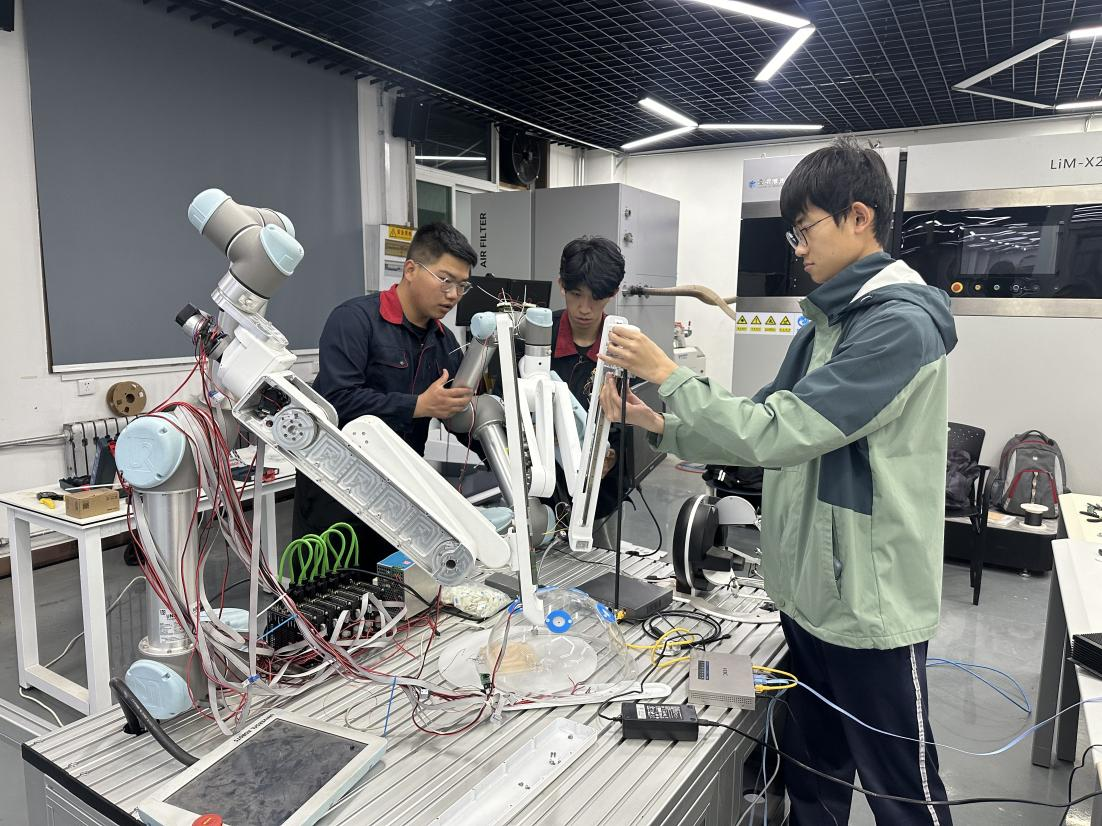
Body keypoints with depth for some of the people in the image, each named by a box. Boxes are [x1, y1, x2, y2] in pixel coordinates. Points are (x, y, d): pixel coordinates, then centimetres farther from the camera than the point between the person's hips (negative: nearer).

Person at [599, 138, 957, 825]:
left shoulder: (902, 323, -19)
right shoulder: (830, 322, 10)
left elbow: (777, 433, -26)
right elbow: (766, 426, 10)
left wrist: (668, 375, -18)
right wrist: (659, 424, 0)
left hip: (872, 606, -8)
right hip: (809, 592, 8)